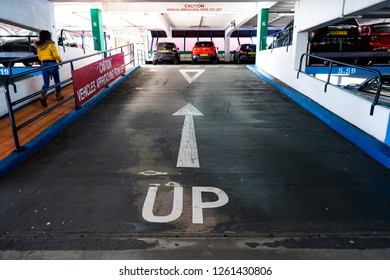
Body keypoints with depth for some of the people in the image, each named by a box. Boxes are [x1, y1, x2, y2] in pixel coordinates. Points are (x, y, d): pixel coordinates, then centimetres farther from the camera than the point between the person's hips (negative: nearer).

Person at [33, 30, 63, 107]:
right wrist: (60, 60, 4)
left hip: (43, 64, 5)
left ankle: (43, 96, -16)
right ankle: (58, 95, 23)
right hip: (52, 64, -4)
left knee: (46, 83, 5)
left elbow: (39, 57, 12)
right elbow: (55, 55, -13)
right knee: (57, 80, 14)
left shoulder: (38, 46, 8)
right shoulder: (51, 44, -8)